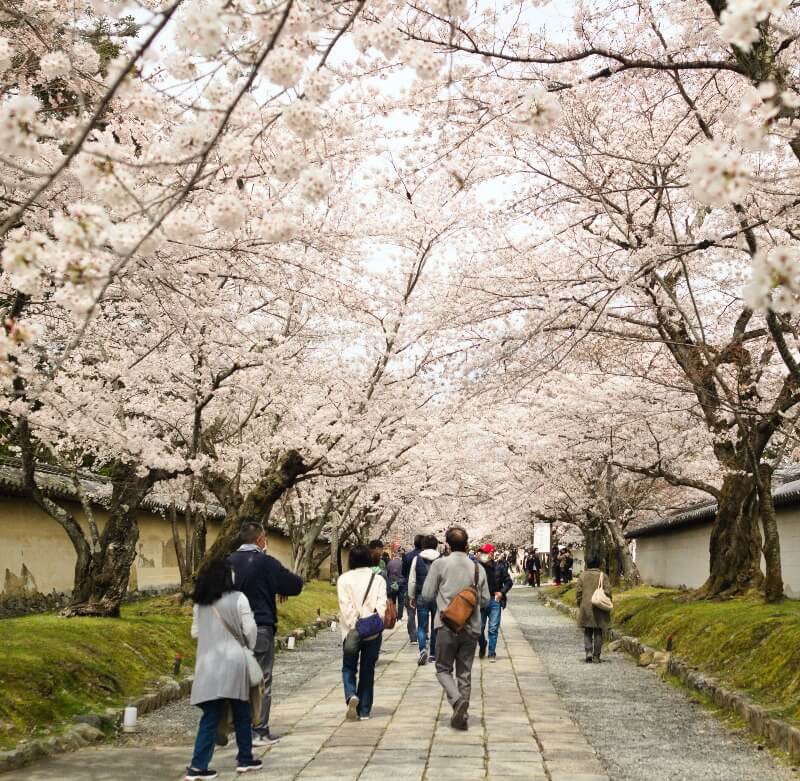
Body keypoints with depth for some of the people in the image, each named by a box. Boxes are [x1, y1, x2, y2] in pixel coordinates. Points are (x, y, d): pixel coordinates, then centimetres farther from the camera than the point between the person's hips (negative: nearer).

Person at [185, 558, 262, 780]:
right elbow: (249, 629, -5)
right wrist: (249, 647, 12)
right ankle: (245, 759, 22)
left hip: (208, 664, 3)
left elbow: (195, 632, 12)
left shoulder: (199, 604, 5)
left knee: (210, 716, 6)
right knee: (241, 713, 13)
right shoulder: (238, 599, -7)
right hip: (233, 662, -3)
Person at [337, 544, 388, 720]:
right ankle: (364, 711, 12)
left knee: (349, 668, 12)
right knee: (367, 670, 11)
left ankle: (351, 696, -16)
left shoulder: (344, 579, -2)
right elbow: (381, 603, -8)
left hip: (351, 631, -1)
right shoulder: (378, 579, 3)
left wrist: (353, 626, -12)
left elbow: (345, 605, -11)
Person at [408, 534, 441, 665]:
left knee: (422, 626, 4)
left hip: (422, 596, 0)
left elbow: (412, 581, 1)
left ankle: (423, 649, -18)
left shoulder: (417, 559, -2)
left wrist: (412, 597, 10)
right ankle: (433, 654, 18)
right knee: (435, 626, 12)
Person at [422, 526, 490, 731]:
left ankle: (458, 700, -15)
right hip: (471, 628, 3)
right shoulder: (478, 568, 3)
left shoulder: (440, 564, -7)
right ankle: (461, 716, 13)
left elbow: (427, 594, -4)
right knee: (465, 673, 13)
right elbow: (485, 600, 8)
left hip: (448, 626, -3)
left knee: (443, 669, 10)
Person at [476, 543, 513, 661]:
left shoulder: (499, 567, -2)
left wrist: (502, 592, -7)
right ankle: (482, 646, 34)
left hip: (495, 601, 0)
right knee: (479, 628, 6)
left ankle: (492, 653, 10)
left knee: (493, 628, 1)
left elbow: (509, 581, 7)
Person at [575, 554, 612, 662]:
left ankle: (588, 651, -7)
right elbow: (608, 591, -6)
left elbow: (578, 591, -1)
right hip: (599, 609, 0)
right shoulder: (603, 576, -3)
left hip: (586, 608, 0)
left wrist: (579, 605, 9)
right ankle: (596, 656, 8)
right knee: (598, 633, 9)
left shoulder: (582, 575, -1)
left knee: (587, 632, 12)